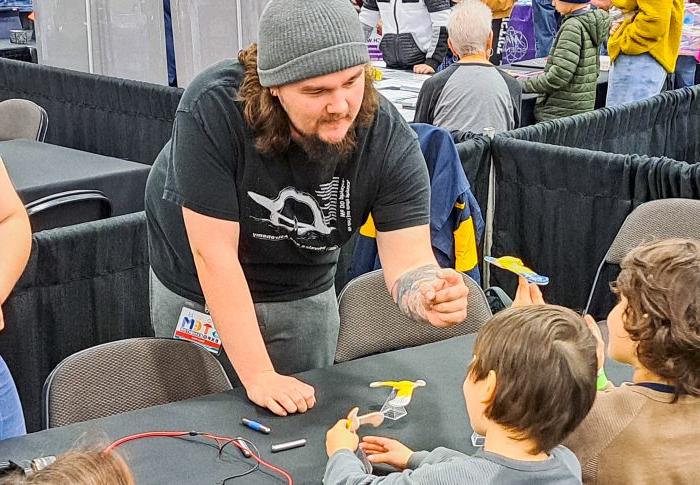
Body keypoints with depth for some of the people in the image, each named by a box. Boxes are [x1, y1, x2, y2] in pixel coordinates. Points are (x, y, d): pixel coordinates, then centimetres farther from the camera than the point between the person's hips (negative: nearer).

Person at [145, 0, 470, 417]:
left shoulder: (390, 140, -25)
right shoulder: (213, 109, -33)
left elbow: (408, 261, -28)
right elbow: (214, 252, -31)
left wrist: (429, 295, -53)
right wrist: (258, 376, -31)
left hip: (305, 295, 3)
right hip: (196, 290, -2)